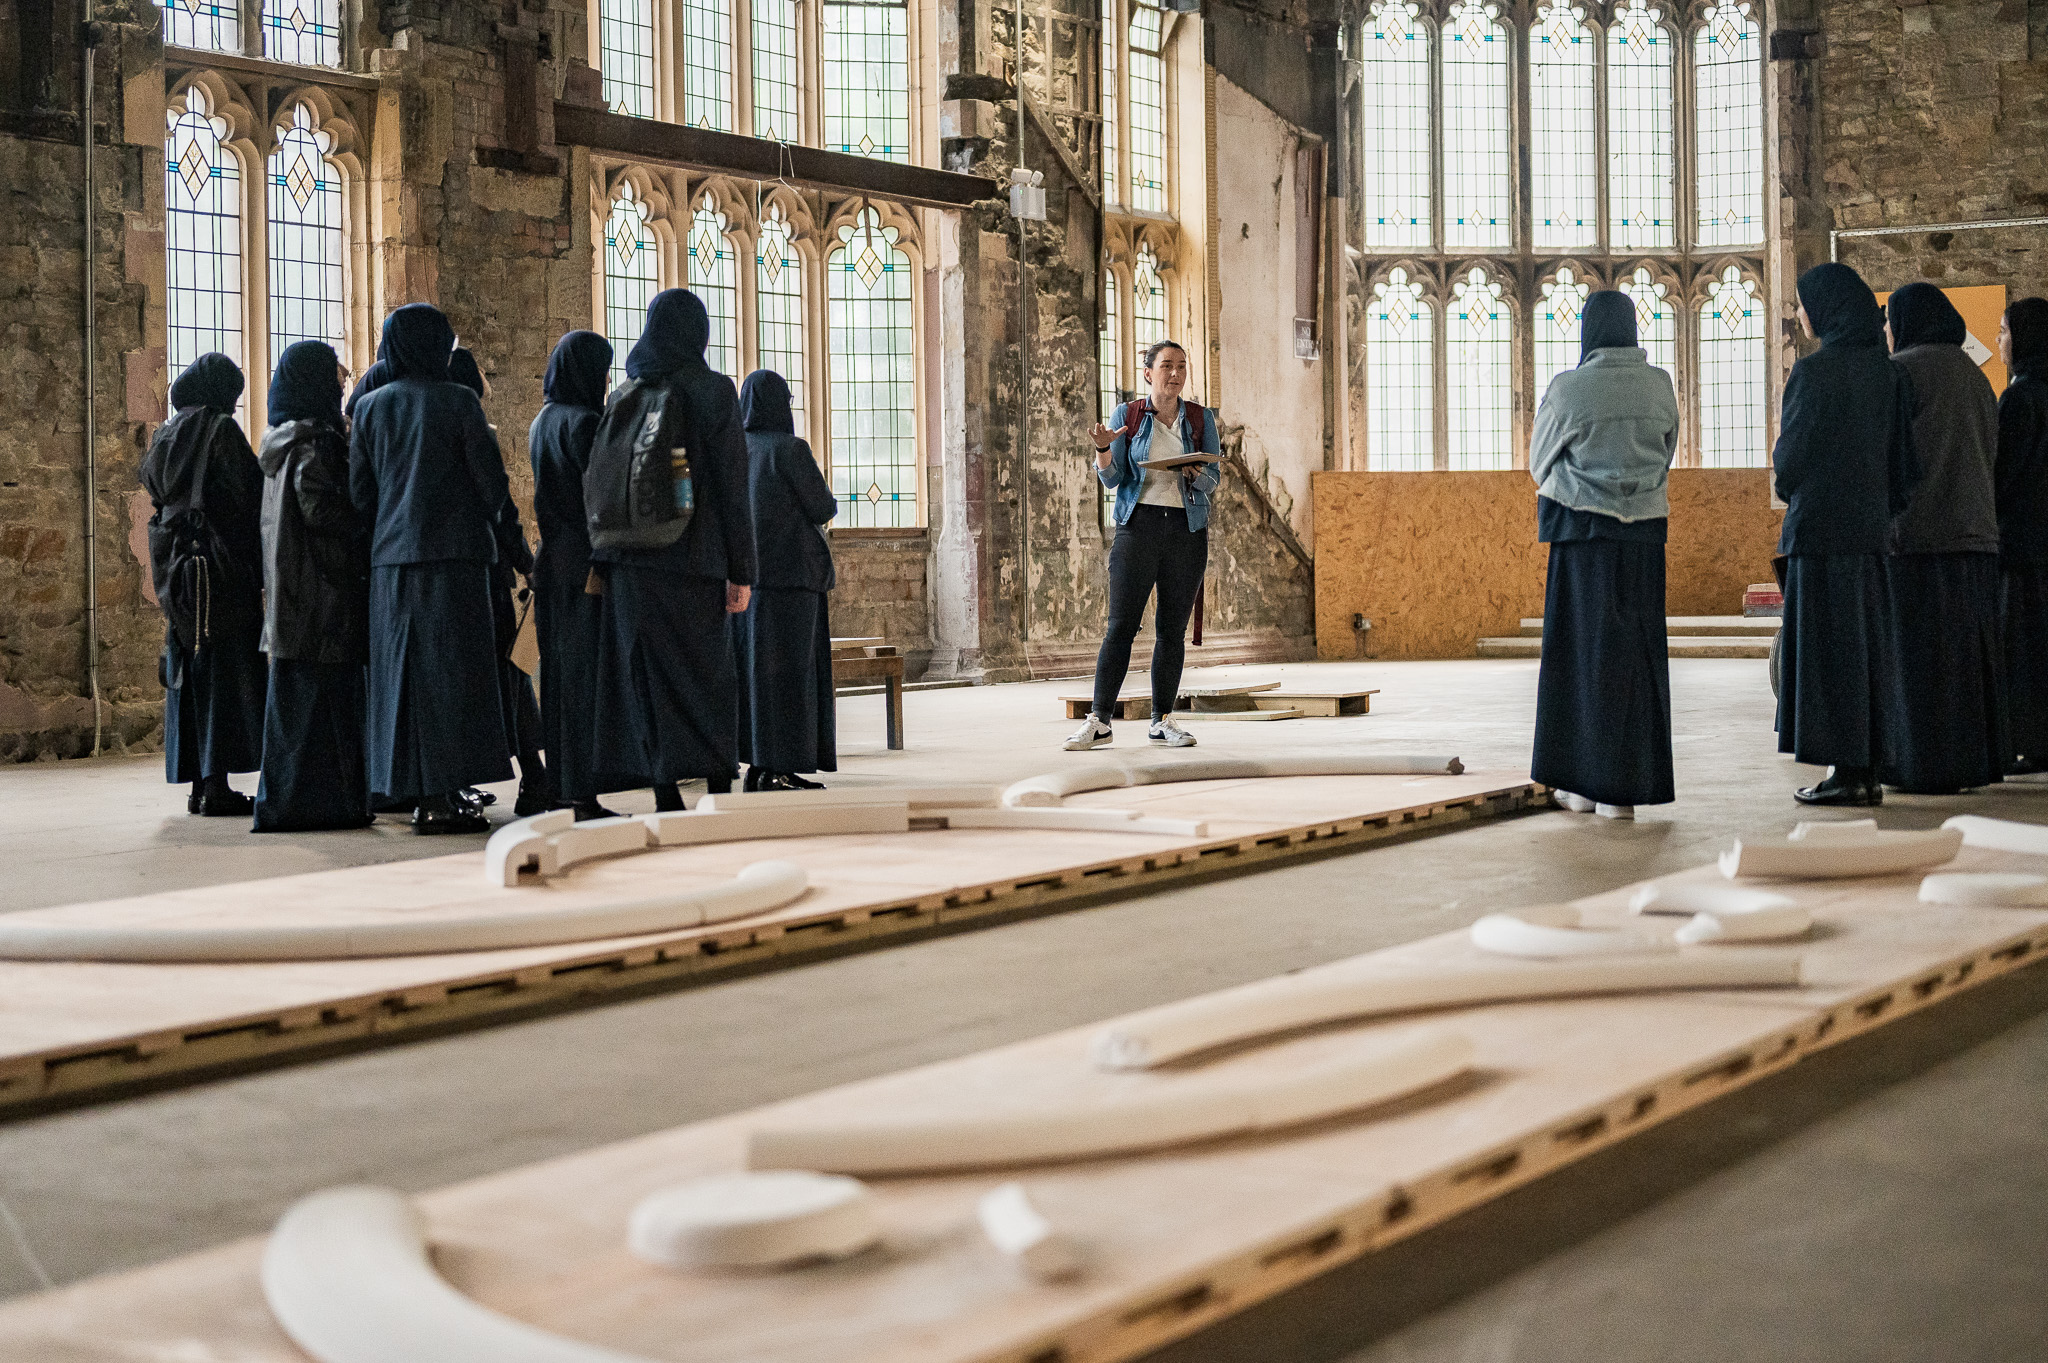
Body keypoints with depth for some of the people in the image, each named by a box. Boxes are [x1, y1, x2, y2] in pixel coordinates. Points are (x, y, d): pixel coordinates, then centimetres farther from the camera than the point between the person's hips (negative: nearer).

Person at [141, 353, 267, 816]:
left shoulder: (166, 435, 13)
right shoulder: (222, 430, -8)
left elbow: (155, 491, 17)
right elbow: (249, 497, -13)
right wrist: (260, 568, -10)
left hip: (175, 565, 7)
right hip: (221, 566, -7)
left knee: (188, 669, 9)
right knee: (224, 668, -6)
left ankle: (197, 784, 10)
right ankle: (216, 784, -10)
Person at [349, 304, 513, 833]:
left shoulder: (370, 406, 8)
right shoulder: (458, 401, -5)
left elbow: (359, 491, 8)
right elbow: (493, 482, -5)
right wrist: (477, 520, 14)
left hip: (391, 557, 5)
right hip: (453, 552, -5)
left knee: (404, 670, 8)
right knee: (449, 670, -3)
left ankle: (414, 789, 9)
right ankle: (439, 797, -7)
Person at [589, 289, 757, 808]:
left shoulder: (624, 396, 9)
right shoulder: (713, 391, -4)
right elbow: (731, 486, -8)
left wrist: (611, 560, 15)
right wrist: (741, 571, -6)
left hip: (631, 559, 4)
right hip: (694, 560, -4)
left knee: (650, 679, 6)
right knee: (707, 680, 1)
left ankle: (667, 801, 5)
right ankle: (720, 801, -3)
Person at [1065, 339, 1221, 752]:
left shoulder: (1201, 420, 9)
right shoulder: (1127, 416, 6)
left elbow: (1213, 481, 5)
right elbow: (1111, 478, 1)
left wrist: (1192, 471, -17)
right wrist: (1103, 448, -19)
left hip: (1187, 530, 2)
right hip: (1139, 525, -2)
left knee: (1172, 628, 3)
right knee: (1121, 623, -7)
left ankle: (1162, 722, 10)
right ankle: (1099, 722, -6)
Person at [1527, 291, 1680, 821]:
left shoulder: (1566, 389, -8)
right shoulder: (1660, 385, 3)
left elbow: (1540, 463, 4)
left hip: (1582, 531, -3)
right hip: (1643, 533, 3)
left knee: (1586, 647, 4)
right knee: (1636, 651, 6)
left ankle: (1583, 782, 4)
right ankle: (1624, 788, 5)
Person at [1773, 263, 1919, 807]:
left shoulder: (1815, 370, -14)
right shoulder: (1884, 370, 8)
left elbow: (1793, 453, -12)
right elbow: (1902, 450, 10)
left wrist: (1782, 474, 10)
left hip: (1821, 522, -7)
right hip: (1869, 520, 7)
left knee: (1828, 642, -3)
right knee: (1864, 641, 10)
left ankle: (1846, 773, -2)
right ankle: (1867, 770, 13)